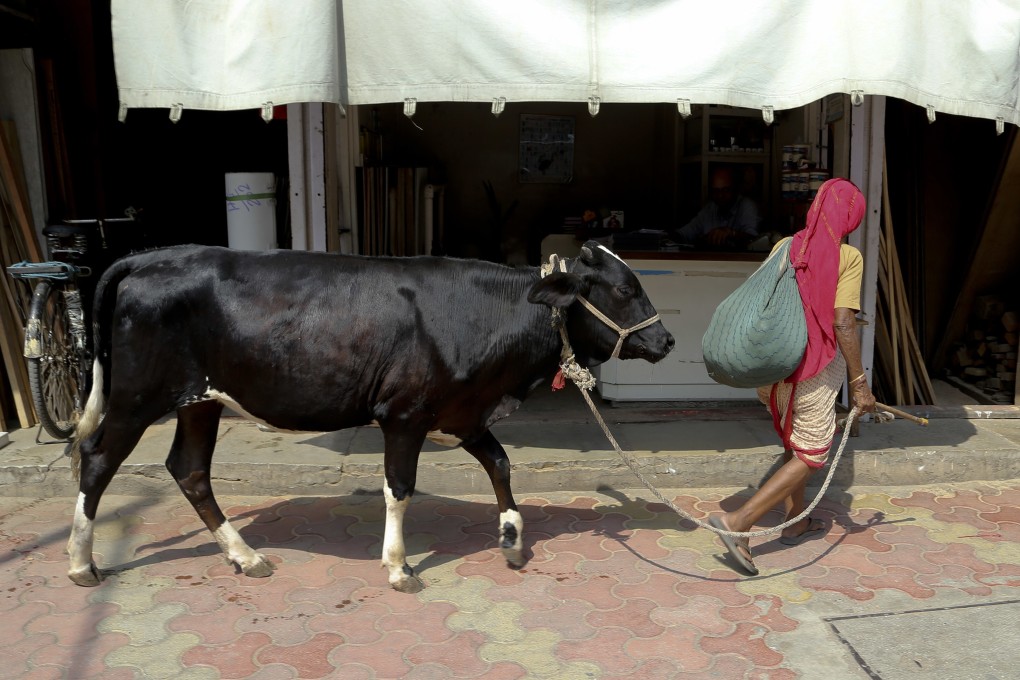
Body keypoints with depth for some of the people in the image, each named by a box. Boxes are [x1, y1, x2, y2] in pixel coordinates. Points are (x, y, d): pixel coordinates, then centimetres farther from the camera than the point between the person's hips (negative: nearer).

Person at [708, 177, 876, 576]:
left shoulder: (785, 247, 5)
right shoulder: (848, 257, -10)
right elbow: (843, 323, -17)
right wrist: (859, 383, -10)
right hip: (814, 369, -6)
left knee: (793, 445, 23)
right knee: (810, 456, 3)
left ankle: (796, 523, 35)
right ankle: (738, 521, -9)